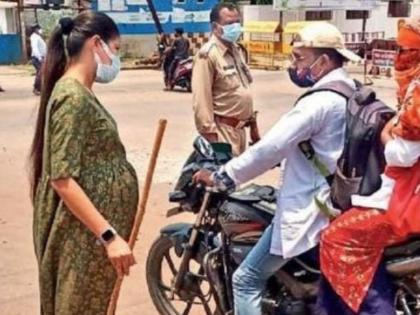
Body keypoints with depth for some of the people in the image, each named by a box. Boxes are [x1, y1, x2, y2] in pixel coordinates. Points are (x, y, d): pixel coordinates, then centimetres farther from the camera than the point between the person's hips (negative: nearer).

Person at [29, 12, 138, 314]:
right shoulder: (73, 97, -20)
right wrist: (109, 235, -28)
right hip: (86, 234, -9)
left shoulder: (81, 93, 10)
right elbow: (63, 179, -25)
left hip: (94, 229, 9)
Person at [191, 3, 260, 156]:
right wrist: (209, 134, -24)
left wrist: (253, 123, 19)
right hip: (223, 129, -9)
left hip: (239, 128, 9)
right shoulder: (208, 54, -15)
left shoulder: (236, 50, 14)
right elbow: (201, 100, -21)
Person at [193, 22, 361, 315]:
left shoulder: (319, 102, -20)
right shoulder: (354, 93, 9)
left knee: (246, 279, -2)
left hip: (307, 211, -10)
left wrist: (221, 177, -14)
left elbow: (271, 148, -23)